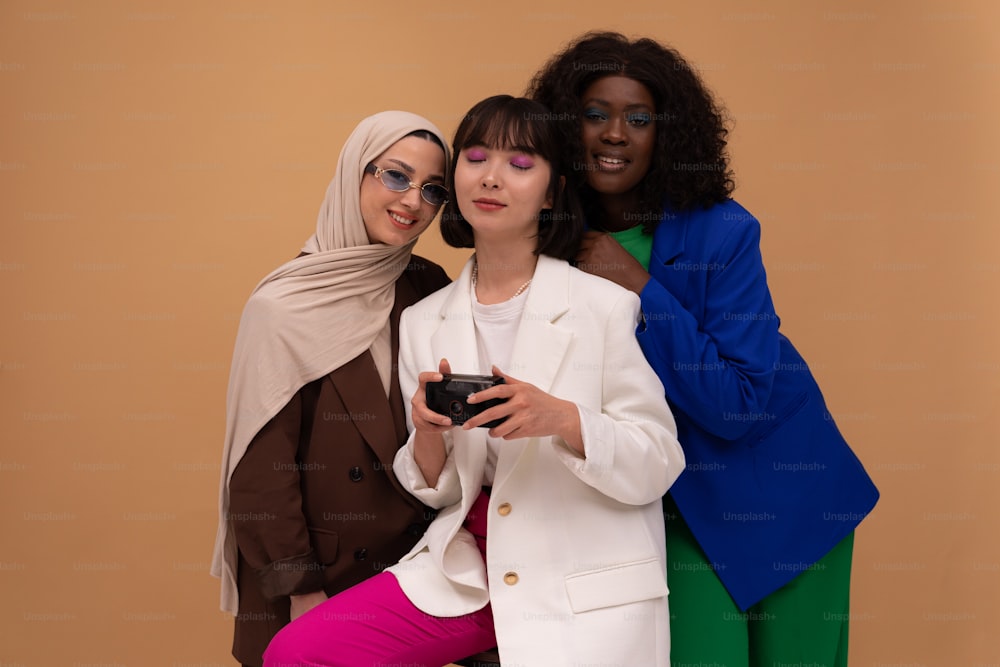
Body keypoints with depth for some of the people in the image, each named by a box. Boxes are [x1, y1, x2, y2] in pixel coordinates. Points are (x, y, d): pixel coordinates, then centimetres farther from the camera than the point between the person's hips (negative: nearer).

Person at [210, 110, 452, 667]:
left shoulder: (431, 290, 1)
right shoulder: (285, 307, -14)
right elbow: (264, 463, -13)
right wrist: (301, 589, -13)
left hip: (412, 560, 4)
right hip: (316, 571, -4)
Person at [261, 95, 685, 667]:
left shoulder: (605, 306, -6)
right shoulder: (423, 324, 7)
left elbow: (659, 465, -5)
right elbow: (438, 491, 11)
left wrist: (564, 419, -22)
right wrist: (428, 436, -12)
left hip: (589, 586, -4)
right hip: (470, 569, 4)